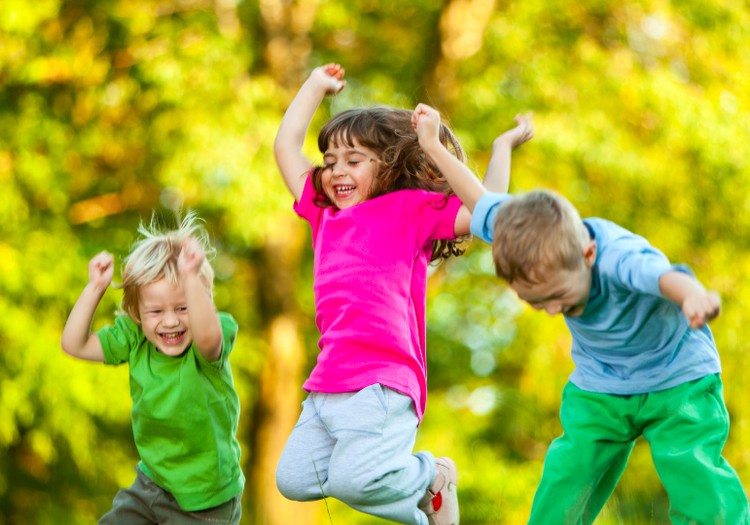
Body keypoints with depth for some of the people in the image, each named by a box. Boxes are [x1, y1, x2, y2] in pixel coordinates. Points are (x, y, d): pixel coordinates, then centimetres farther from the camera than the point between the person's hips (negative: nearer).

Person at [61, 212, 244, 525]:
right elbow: (75, 344, -2)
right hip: (151, 483, 6)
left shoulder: (205, 351, -24)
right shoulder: (135, 341, -6)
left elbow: (207, 337, -49)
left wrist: (191, 277, -60)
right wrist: (95, 288, -11)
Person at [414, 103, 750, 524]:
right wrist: (433, 147, 7)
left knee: (699, 488, -15)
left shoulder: (619, 255, -39)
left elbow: (661, 274, -62)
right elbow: (482, 203, 0)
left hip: (677, 381, -5)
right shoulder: (530, 238, -19)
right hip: (598, 389, 5)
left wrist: (694, 297, -85)